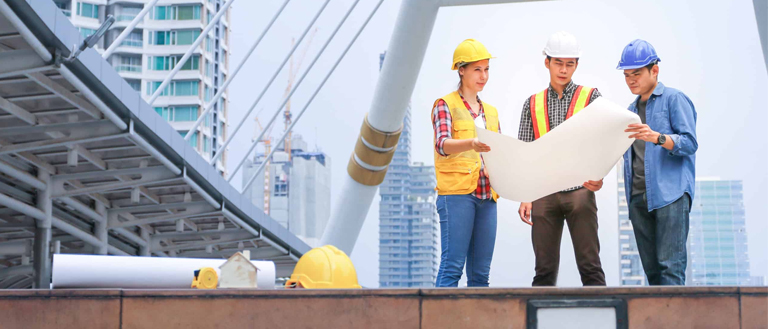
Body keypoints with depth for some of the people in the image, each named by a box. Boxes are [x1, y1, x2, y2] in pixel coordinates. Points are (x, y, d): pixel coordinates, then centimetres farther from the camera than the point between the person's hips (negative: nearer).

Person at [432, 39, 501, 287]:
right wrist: (471, 144, -34)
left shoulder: (490, 111, 21)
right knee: (452, 266, -12)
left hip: (487, 196, 6)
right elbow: (442, 145, -14)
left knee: (480, 271, 3)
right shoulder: (445, 105, 2)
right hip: (456, 192, -6)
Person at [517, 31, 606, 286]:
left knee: (589, 265, -4)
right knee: (545, 268, 4)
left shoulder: (591, 97, 8)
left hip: (580, 191, -2)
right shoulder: (533, 104, 13)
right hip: (544, 193, 2)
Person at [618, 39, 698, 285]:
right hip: (638, 198, 7)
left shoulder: (674, 99, 3)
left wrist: (657, 137, -23)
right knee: (651, 269, 4)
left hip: (670, 194, -6)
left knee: (671, 266, -14)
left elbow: (690, 143, -7)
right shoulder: (632, 109, 24)